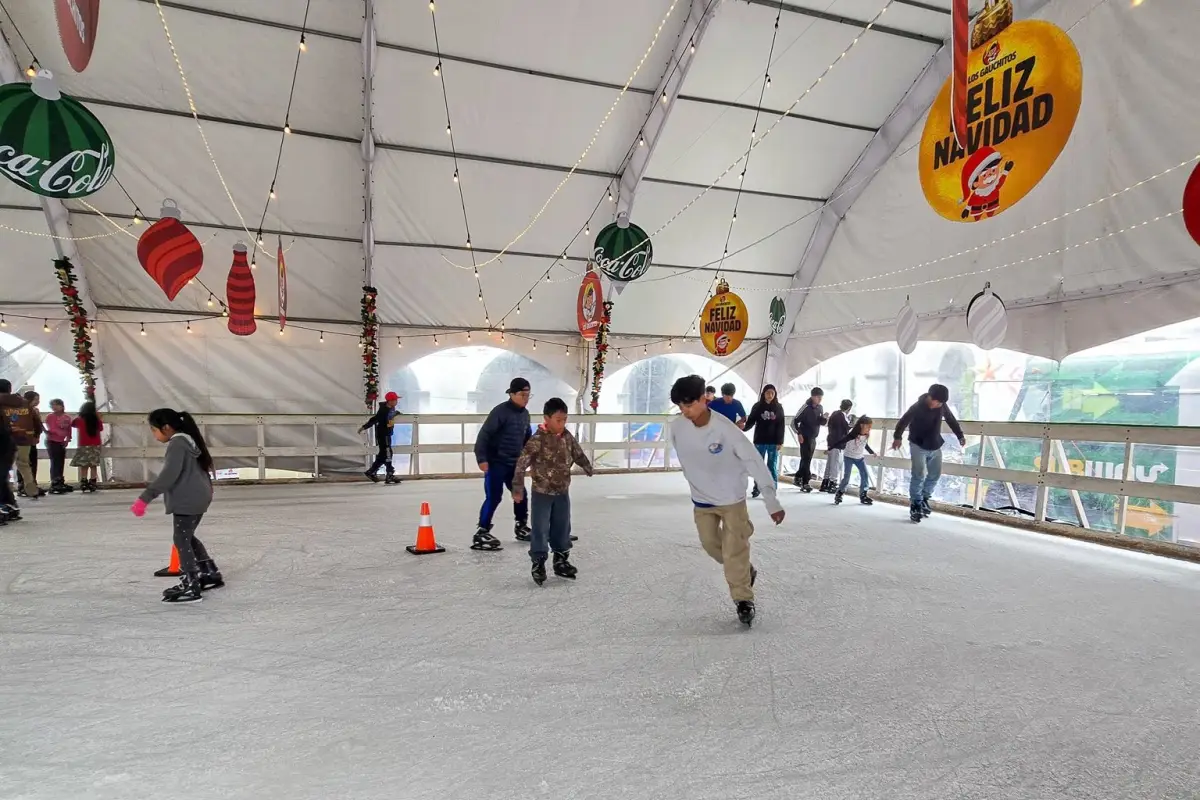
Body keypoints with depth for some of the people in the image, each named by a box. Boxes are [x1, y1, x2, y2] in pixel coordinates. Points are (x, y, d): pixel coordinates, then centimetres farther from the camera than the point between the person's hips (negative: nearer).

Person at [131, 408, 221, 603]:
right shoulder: (188, 440, 16)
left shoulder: (177, 444, -15)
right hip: (198, 498, 10)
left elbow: (169, 475, -25)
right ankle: (211, 574, 26)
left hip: (187, 501, -10)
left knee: (181, 540, -4)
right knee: (188, 538, 20)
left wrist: (145, 497, -27)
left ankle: (190, 587, -3)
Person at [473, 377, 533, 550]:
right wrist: (482, 458, -25)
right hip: (495, 462, -8)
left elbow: (527, 438, 20)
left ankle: (521, 528, 33)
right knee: (493, 498, -10)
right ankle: (482, 534, -3)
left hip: (514, 463, 8)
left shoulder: (525, 414, 7)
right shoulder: (500, 411, -17)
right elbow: (484, 434, -20)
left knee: (521, 495, 15)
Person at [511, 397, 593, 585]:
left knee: (562, 528, 14)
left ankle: (561, 561, 27)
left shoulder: (567, 437, -2)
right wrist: (518, 488, -22)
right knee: (540, 530, 0)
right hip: (542, 493, -6)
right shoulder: (537, 440, -20)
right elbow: (521, 464, -21)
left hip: (562, 492, 6)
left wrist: (588, 468, 18)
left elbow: (579, 455, 15)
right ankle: (538, 564, 12)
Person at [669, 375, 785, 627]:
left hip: (732, 497, -4)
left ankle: (743, 599, 16)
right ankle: (745, 571, 39)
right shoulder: (677, 428, -17)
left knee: (735, 550, -2)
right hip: (701, 498, 4)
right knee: (711, 544, 13)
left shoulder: (726, 429, -29)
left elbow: (755, 463, -23)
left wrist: (772, 502, -21)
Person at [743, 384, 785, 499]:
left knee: (772, 466, 4)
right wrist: (743, 427, -26)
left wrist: (780, 441, -4)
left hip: (773, 442, 0)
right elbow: (751, 421, -5)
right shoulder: (757, 406, -1)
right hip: (759, 441, 0)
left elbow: (781, 425, 1)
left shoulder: (778, 407, 2)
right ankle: (757, 488, 19)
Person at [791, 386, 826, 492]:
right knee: (806, 460, -9)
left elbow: (821, 422, 12)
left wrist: (825, 419, -10)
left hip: (813, 438, 7)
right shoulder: (806, 407, -16)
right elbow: (794, 422, -14)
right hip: (805, 438, -7)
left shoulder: (820, 408, 5)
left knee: (807, 460, 15)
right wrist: (799, 433, -23)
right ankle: (805, 483, -7)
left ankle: (798, 478, 30)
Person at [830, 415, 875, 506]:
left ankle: (863, 495, 10)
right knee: (846, 476, -7)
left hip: (860, 458, 6)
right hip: (849, 457, -6)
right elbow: (841, 441, -24)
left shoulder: (866, 435, -8)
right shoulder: (852, 434, -27)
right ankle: (839, 495, 6)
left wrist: (872, 452, 24)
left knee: (865, 475, 0)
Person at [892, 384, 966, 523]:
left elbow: (951, 420, 10)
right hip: (918, 446, -6)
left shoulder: (942, 406, -5)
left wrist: (960, 435, 12)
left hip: (935, 446, 6)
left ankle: (924, 499, 29)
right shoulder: (917, 407, -19)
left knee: (935, 474, 10)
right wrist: (897, 437, -26)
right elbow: (903, 421, -15)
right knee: (919, 475, -12)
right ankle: (915, 504, -2)